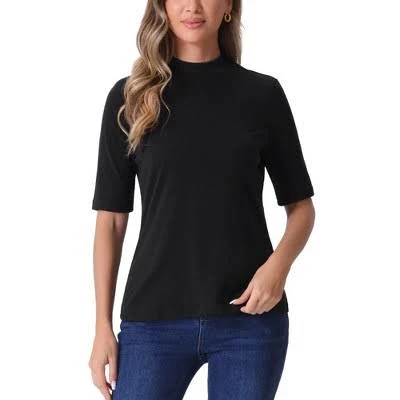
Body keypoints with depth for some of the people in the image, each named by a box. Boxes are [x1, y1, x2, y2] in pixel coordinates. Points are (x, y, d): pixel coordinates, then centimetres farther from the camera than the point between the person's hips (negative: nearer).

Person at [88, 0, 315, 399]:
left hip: (249, 317, 0)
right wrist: (103, 324, 1)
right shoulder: (130, 97, 4)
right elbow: (111, 218, 5)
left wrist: (278, 264, -12)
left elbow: (300, 206, 9)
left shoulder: (263, 94, 4)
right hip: (154, 319, 0)